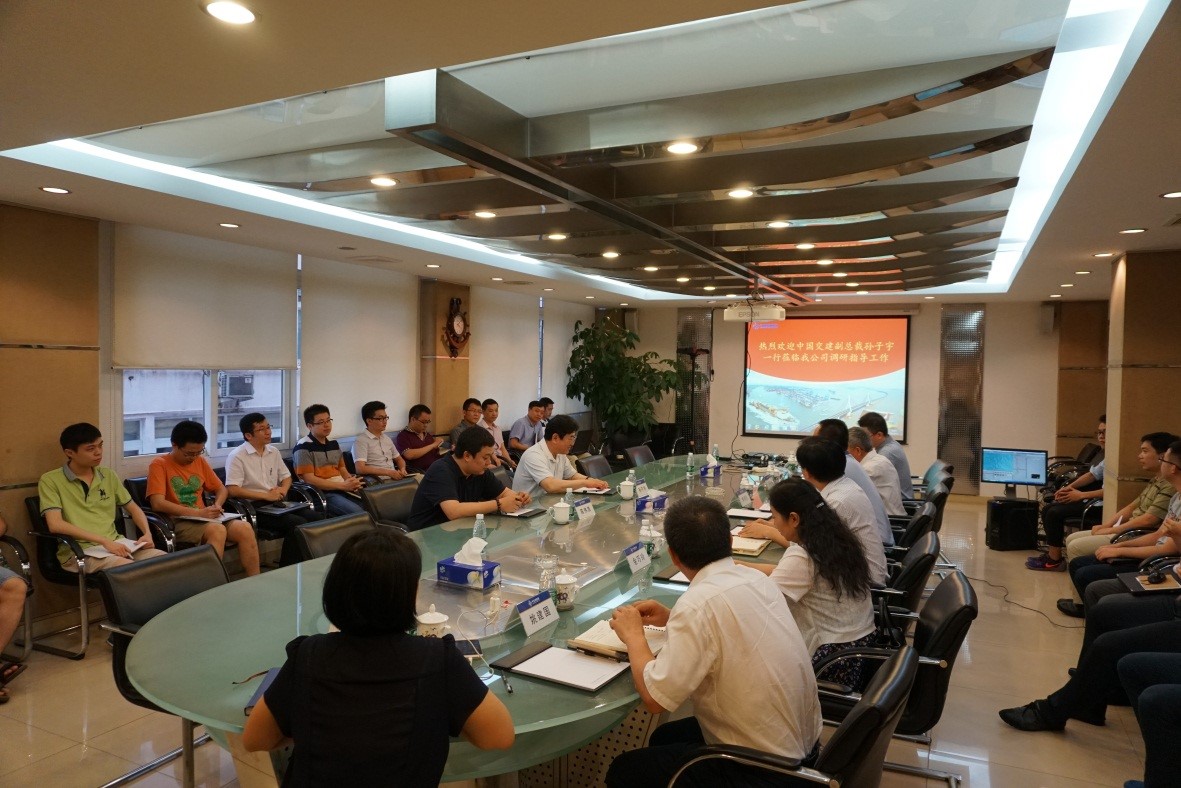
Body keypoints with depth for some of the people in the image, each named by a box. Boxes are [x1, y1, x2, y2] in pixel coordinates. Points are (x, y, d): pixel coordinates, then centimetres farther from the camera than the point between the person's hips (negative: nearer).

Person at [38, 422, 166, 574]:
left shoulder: (108, 475, 15)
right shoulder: (50, 480, -1)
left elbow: (133, 508, 22)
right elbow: (55, 525, -13)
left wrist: (147, 533, 1)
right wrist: (103, 540, -21)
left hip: (116, 545, 5)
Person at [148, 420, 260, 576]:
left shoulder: (200, 461, 14)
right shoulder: (159, 465, -4)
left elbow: (221, 489, 22)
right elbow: (157, 504, -16)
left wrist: (217, 506, -1)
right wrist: (198, 512, -20)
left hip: (204, 519, 6)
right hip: (178, 522, -5)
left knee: (244, 527, -22)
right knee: (218, 530, -35)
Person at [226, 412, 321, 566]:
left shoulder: (273, 452, 16)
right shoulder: (237, 456, -6)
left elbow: (286, 477, 25)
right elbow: (232, 490, -14)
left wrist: (283, 490, 1)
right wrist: (267, 496, -15)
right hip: (254, 507, -7)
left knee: (316, 517, -17)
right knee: (298, 523, -28)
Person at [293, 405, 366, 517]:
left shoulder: (334, 444, 19)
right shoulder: (303, 448, -4)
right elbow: (309, 479, -12)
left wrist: (352, 482, -3)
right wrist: (343, 485, -17)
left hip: (342, 489, 7)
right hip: (323, 493, -7)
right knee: (359, 514, -30)